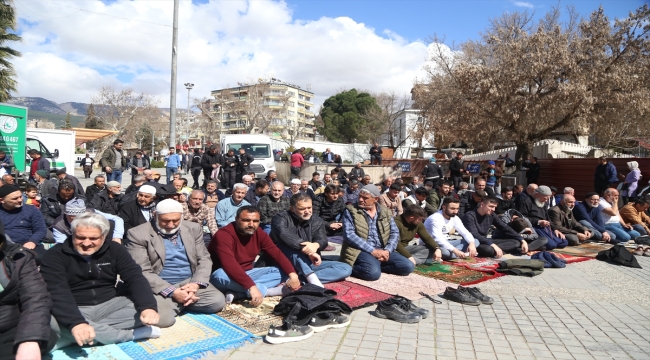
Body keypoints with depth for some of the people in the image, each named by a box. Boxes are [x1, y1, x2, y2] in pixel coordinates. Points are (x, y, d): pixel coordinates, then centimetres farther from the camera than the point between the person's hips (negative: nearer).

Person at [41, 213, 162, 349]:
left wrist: (148, 306, -28)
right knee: (52, 321, -37)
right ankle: (131, 334, -26)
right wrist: (75, 322, -42)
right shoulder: (55, 255, -10)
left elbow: (135, 278, -9)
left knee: (143, 310, -22)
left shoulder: (114, 249, 0)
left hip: (110, 305, 3)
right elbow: (56, 292, -24)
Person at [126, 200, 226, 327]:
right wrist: (172, 292, -21)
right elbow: (142, 272, -13)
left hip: (189, 282, 4)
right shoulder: (138, 234, -8)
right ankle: (181, 304, 2)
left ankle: (181, 304, 6)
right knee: (162, 318, -32)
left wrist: (196, 283, -15)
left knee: (218, 301, -18)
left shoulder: (193, 229, 5)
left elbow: (204, 259, 5)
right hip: (160, 287, -4)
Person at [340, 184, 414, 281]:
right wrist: (372, 251, -18)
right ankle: (351, 268, -7)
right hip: (361, 251, -5)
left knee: (408, 266, -12)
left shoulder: (385, 212, 11)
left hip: (382, 250, 5)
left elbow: (395, 232, 8)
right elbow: (349, 235, -12)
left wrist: (387, 250, -11)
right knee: (373, 272, -34)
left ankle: (376, 265, -2)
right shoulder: (351, 211, -2)